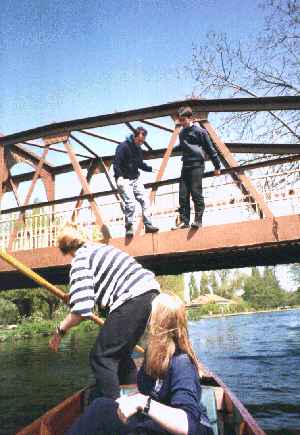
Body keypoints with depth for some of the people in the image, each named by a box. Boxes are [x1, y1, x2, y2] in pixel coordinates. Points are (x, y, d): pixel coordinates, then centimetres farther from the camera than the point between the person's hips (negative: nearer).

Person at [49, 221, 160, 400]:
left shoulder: (81, 259, -2)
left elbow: (82, 311, -12)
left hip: (132, 300, -9)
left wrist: (60, 330, 4)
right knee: (121, 355, 22)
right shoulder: (101, 248, 24)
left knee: (101, 358, 1)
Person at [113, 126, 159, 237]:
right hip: (124, 180, -7)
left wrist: (150, 169, 14)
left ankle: (148, 224, -5)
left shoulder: (138, 149, 17)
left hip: (135, 180, 7)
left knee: (145, 200, -6)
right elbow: (117, 163, -14)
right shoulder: (123, 146, -7)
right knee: (130, 202, -20)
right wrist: (119, 177, -26)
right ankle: (129, 227, -10)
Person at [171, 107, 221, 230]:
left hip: (197, 165, -6)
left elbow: (210, 149, 3)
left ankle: (198, 220, -5)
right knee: (183, 195, 0)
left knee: (196, 193, -11)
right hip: (185, 166, 6)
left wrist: (217, 166, 4)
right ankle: (184, 221, 3)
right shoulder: (182, 133, 19)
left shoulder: (199, 131, 0)